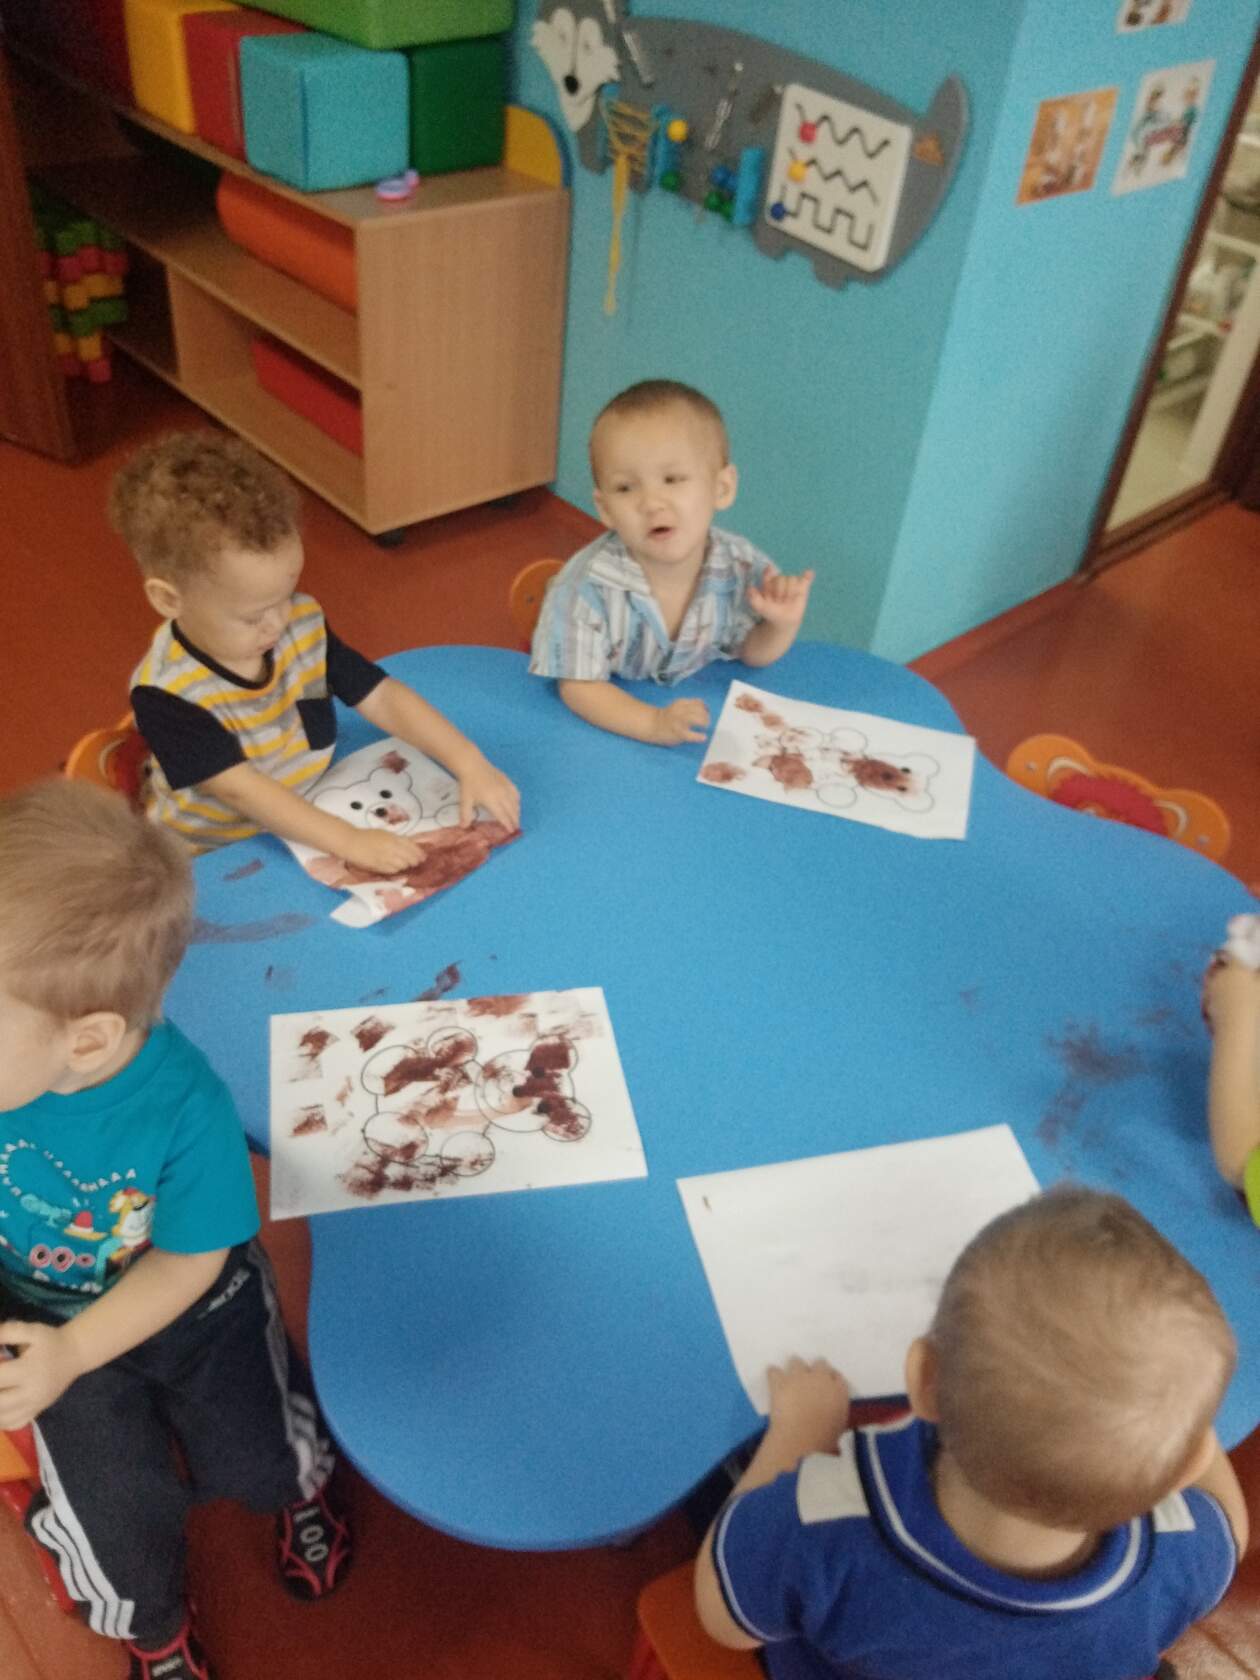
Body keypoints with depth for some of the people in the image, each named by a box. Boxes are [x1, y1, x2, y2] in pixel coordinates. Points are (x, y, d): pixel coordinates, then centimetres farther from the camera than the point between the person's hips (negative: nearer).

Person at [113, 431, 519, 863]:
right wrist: (350, 841, -35)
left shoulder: (301, 625, -8)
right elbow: (240, 789, -28)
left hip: (308, 831, 4)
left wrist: (470, 764, -16)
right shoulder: (165, 692, -23)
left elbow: (384, 697, -6)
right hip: (213, 859, -4)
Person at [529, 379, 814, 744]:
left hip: (698, 710, 3)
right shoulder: (588, 586, -28)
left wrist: (783, 624, -21)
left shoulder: (742, 568, -17)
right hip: (612, 724, -3)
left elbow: (752, 652, 1)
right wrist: (655, 723, -37)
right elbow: (580, 687, -22)